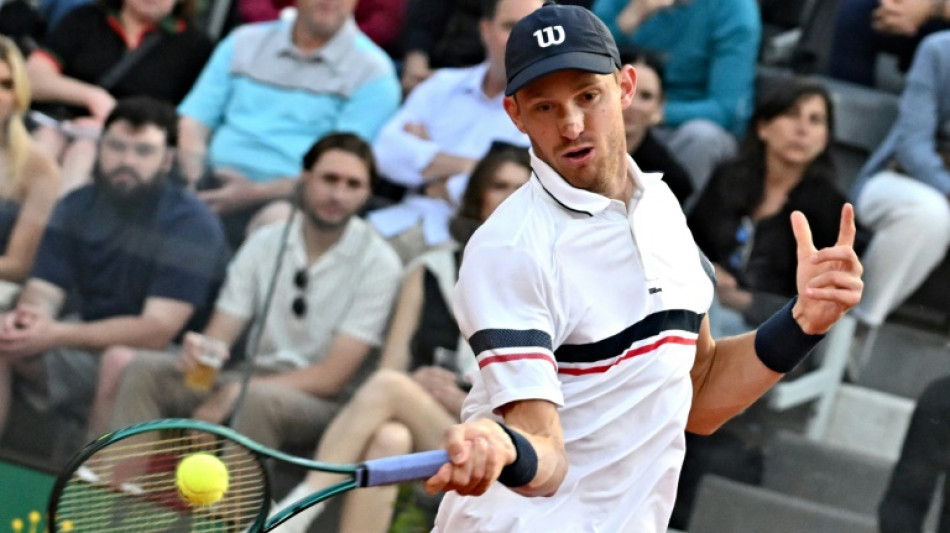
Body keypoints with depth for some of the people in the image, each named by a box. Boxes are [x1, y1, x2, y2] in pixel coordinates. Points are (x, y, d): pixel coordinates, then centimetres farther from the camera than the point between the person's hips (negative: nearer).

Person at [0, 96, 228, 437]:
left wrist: (55, 334, -32)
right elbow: (43, 291, -2)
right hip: (90, 343, 7)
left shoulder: (192, 226, -17)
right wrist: (29, 314, -30)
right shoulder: (76, 208, 3)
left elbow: (156, 332, -24)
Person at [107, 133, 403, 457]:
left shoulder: (378, 263, -8)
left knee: (260, 400, -37)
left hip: (320, 399, -5)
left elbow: (332, 377, -14)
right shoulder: (265, 242, 6)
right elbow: (219, 336, 3)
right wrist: (197, 352, -23)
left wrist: (237, 394, -21)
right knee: (144, 369, -15)